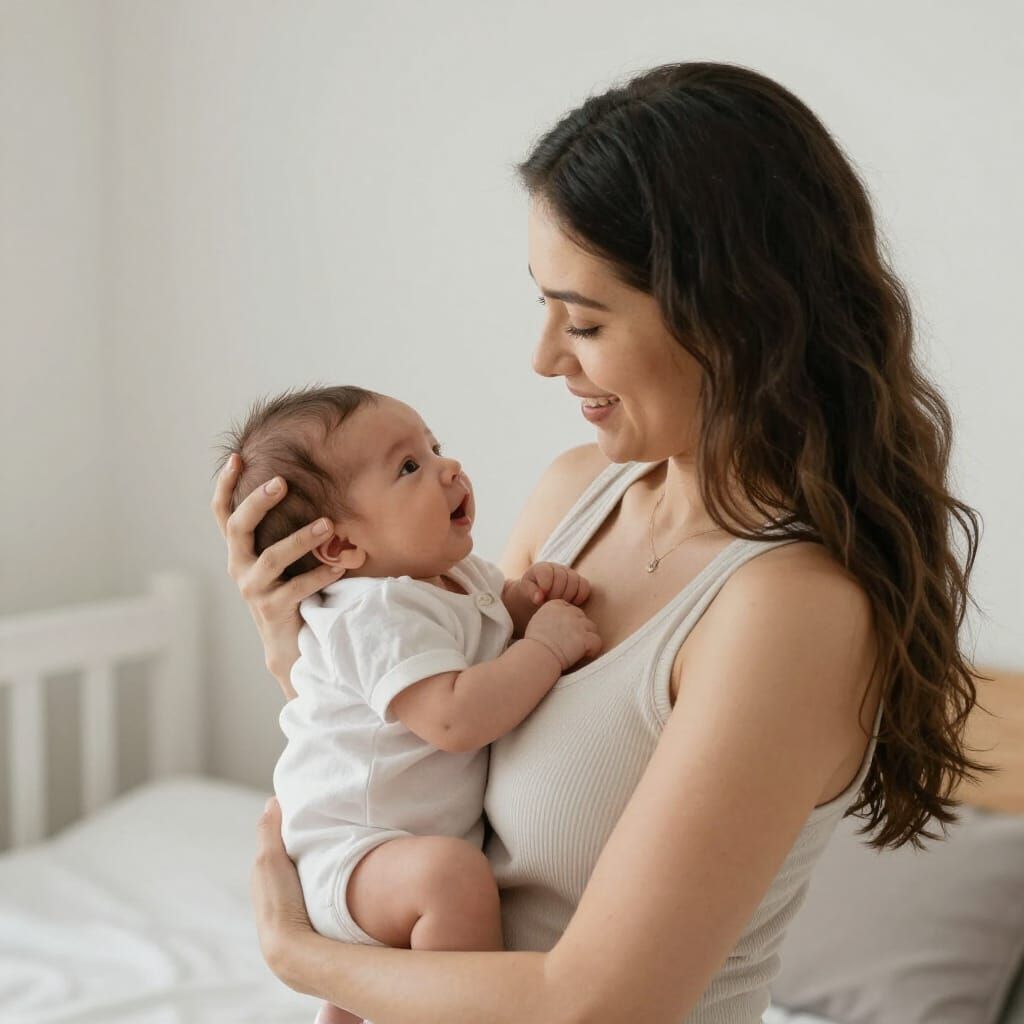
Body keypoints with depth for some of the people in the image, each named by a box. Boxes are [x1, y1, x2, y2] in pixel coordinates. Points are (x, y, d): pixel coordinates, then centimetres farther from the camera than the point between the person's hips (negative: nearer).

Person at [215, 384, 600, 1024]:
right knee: (452, 874, -39)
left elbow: (498, 612, 27)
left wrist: (533, 591, 3)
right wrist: (548, 645, -27)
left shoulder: (459, 575, 5)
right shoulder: (375, 614, -26)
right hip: (342, 856, -10)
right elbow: (454, 718, -37)